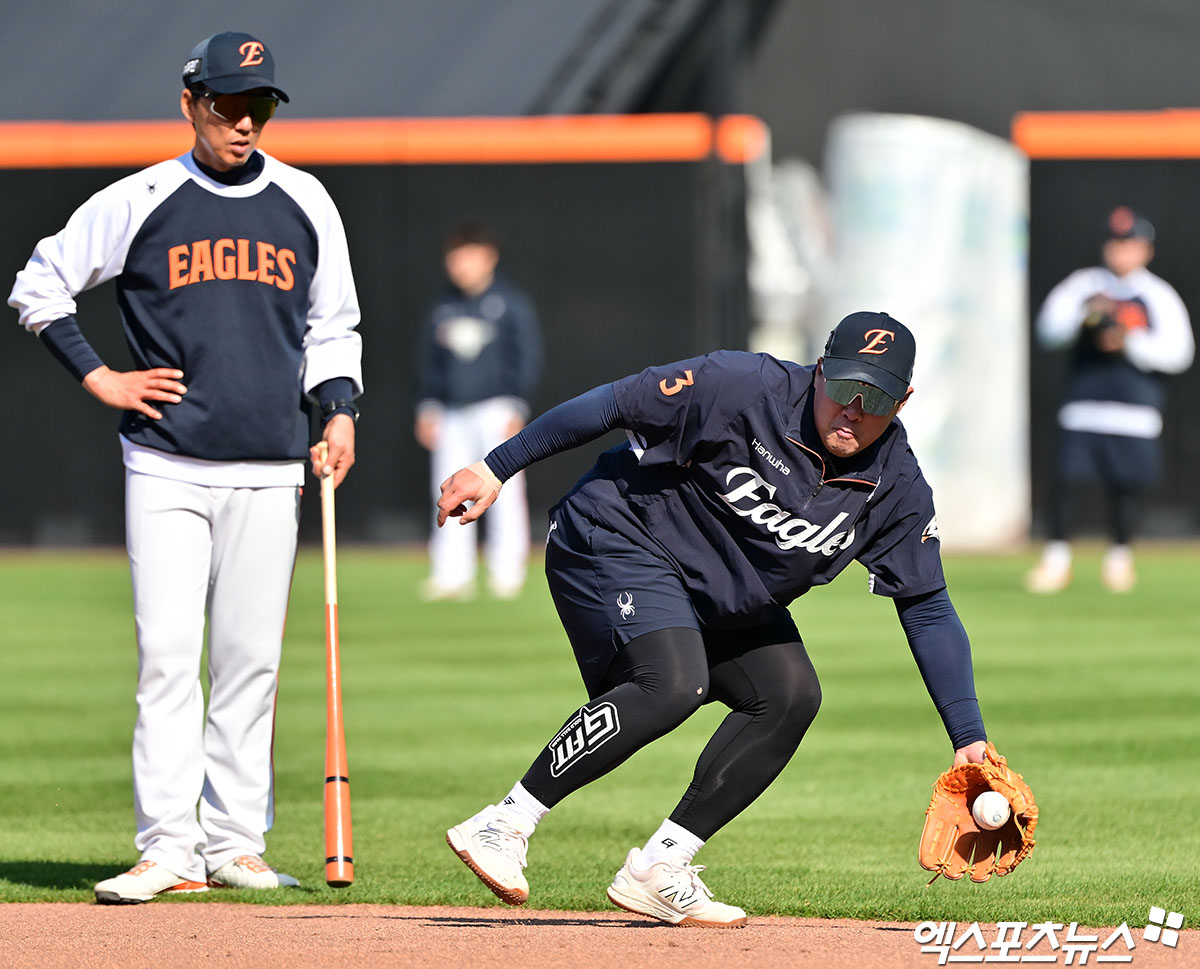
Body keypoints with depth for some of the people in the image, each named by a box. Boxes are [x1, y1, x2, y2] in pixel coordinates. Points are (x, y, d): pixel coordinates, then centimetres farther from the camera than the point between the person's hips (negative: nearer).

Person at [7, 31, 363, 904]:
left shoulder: (306, 204, 9)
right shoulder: (139, 203, 0)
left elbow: (332, 325, 19)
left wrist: (339, 409, 4)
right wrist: (98, 378, -1)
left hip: (269, 472, 3)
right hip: (167, 467, -3)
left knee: (250, 660, 4)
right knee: (167, 656, -8)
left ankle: (235, 844, 9)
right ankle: (168, 849, -9)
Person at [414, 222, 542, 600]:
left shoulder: (511, 303, 1)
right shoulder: (442, 308, 13)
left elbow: (528, 358, 0)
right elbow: (429, 361, 20)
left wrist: (516, 407, -7)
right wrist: (427, 407, 11)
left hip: (495, 408, -4)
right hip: (452, 413, 4)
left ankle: (507, 570, -1)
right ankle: (451, 573, 2)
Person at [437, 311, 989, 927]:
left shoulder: (897, 488, -10)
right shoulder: (743, 389, -26)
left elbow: (929, 610, -5)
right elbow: (611, 406, -20)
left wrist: (969, 737, -12)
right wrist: (496, 468, -21)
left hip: (723, 599, 8)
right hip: (615, 540, -7)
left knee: (790, 694, -6)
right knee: (674, 683, -29)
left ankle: (658, 869, -2)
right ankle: (503, 826, -27)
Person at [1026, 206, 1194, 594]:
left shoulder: (1159, 296, 5)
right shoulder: (1082, 285, 9)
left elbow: (1179, 352, -3)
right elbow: (1049, 330, 0)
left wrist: (1131, 343, -15)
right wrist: (1083, 312, -17)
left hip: (1136, 402, 0)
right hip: (1084, 399, 0)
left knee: (1127, 482, 0)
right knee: (1066, 476, -9)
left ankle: (1120, 558, 18)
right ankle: (1056, 559, -2)